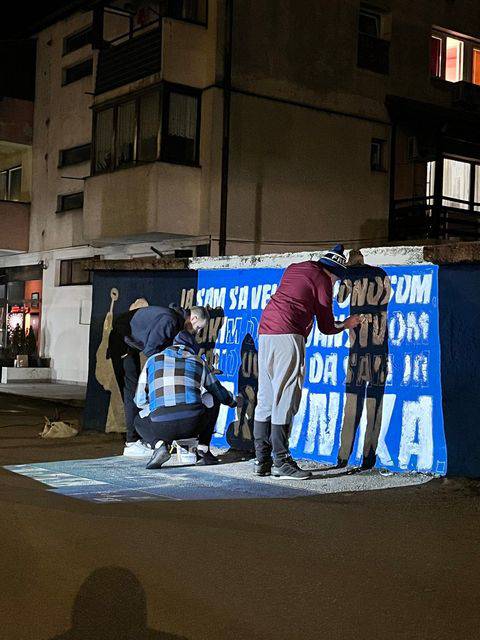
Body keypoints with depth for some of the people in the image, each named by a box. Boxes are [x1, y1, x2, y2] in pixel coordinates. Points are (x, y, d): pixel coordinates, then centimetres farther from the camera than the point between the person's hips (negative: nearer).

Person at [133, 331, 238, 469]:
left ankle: (159, 445, 3)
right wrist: (233, 401, 56)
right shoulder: (199, 362, 21)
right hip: (193, 425, 1)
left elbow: (140, 400, 19)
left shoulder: (153, 360, 20)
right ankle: (203, 450, 21)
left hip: (161, 427, 0)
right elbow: (219, 392, 33)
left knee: (139, 422, 35)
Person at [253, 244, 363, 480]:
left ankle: (262, 460, 11)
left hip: (265, 331, 8)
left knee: (265, 398, 9)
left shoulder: (293, 269, 25)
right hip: (288, 334, -8)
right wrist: (346, 324, 26)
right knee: (285, 398, -8)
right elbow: (326, 326, 6)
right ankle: (281, 461, -9)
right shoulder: (322, 280, 4)